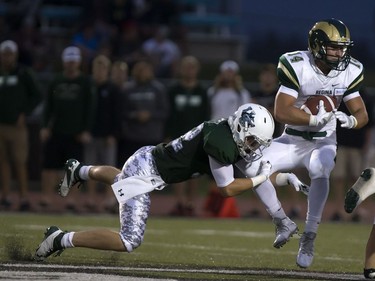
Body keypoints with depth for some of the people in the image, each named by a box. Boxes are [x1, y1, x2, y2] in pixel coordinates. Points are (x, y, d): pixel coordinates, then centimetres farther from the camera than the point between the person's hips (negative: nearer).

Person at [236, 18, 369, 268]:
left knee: (320, 170, -33)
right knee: (254, 168, -23)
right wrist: (315, 119, -33)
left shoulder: (350, 71, -7)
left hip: (323, 142, 1)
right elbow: (281, 111, -23)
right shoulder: (296, 66, -18)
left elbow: (362, 114, -2)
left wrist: (351, 120, -26)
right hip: (292, 140, 0)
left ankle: (309, 237, -21)